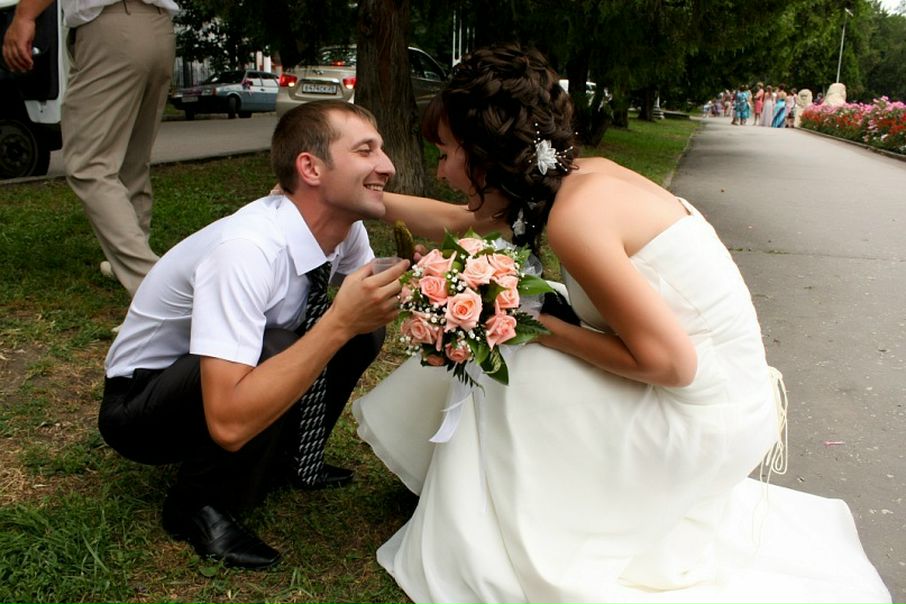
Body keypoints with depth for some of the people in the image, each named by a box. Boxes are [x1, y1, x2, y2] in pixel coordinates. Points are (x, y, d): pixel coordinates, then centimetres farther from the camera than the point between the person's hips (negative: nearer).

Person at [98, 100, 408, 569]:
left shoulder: (346, 226, -13)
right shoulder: (246, 250, -36)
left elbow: (365, 303, 8)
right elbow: (229, 423, -41)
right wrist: (339, 322, -40)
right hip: (137, 407, -7)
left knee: (362, 328, -9)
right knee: (274, 349, -34)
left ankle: (284, 460, 10)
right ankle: (198, 507, -9)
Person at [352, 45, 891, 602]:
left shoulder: (574, 215, -26)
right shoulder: (577, 176, 0)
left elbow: (668, 361, -26)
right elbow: (456, 222, 15)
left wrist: (542, 328, -17)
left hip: (706, 417, -8)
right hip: (716, 386, 8)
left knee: (503, 380, -7)